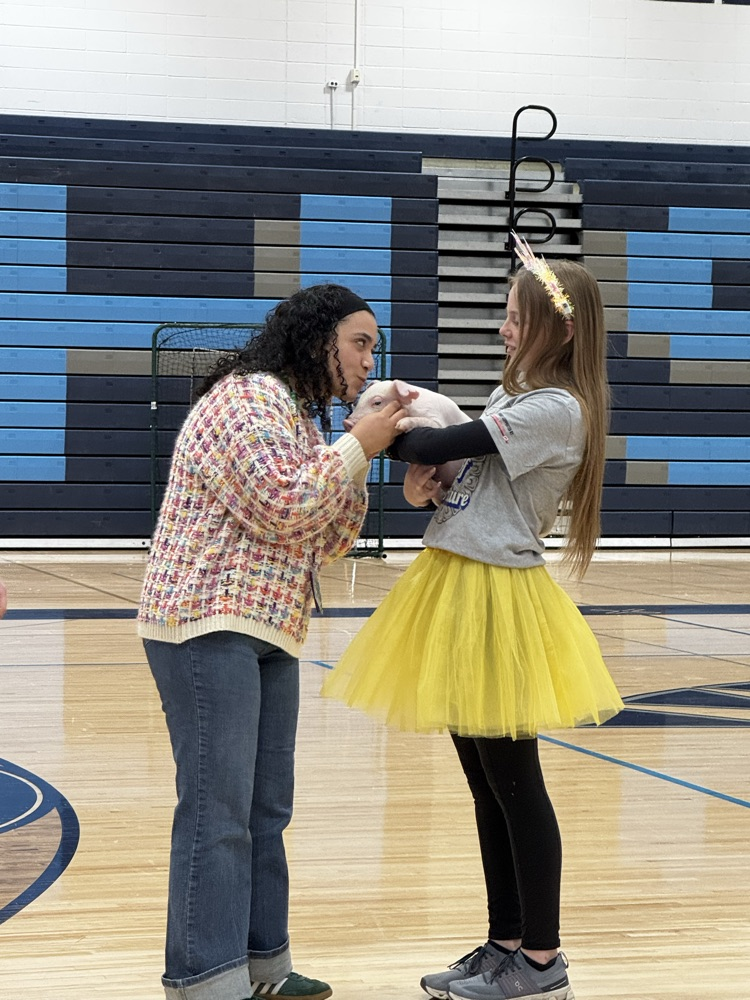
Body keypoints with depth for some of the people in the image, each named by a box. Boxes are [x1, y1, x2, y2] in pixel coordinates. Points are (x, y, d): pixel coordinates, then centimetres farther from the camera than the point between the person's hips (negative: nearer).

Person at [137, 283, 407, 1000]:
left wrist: (360, 461, 4)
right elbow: (280, 508, -21)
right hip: (209, 622, -10)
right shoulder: (248, 398, -10)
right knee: (218, 809, -10)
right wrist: (357, 448, -12)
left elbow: (325, 544, 16)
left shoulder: (302, 417, 20)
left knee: (267, 807, 11)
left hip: (270, 632, 10)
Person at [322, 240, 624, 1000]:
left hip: (495, 595, -9)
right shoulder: (513, 396, 15)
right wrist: (425, 480, -4)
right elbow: (447, 460, 18)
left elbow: (441, 445, -19)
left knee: (514, 783, -1)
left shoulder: (555, 409, -16)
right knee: (486, 782, 14)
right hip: (452, 586, 9)